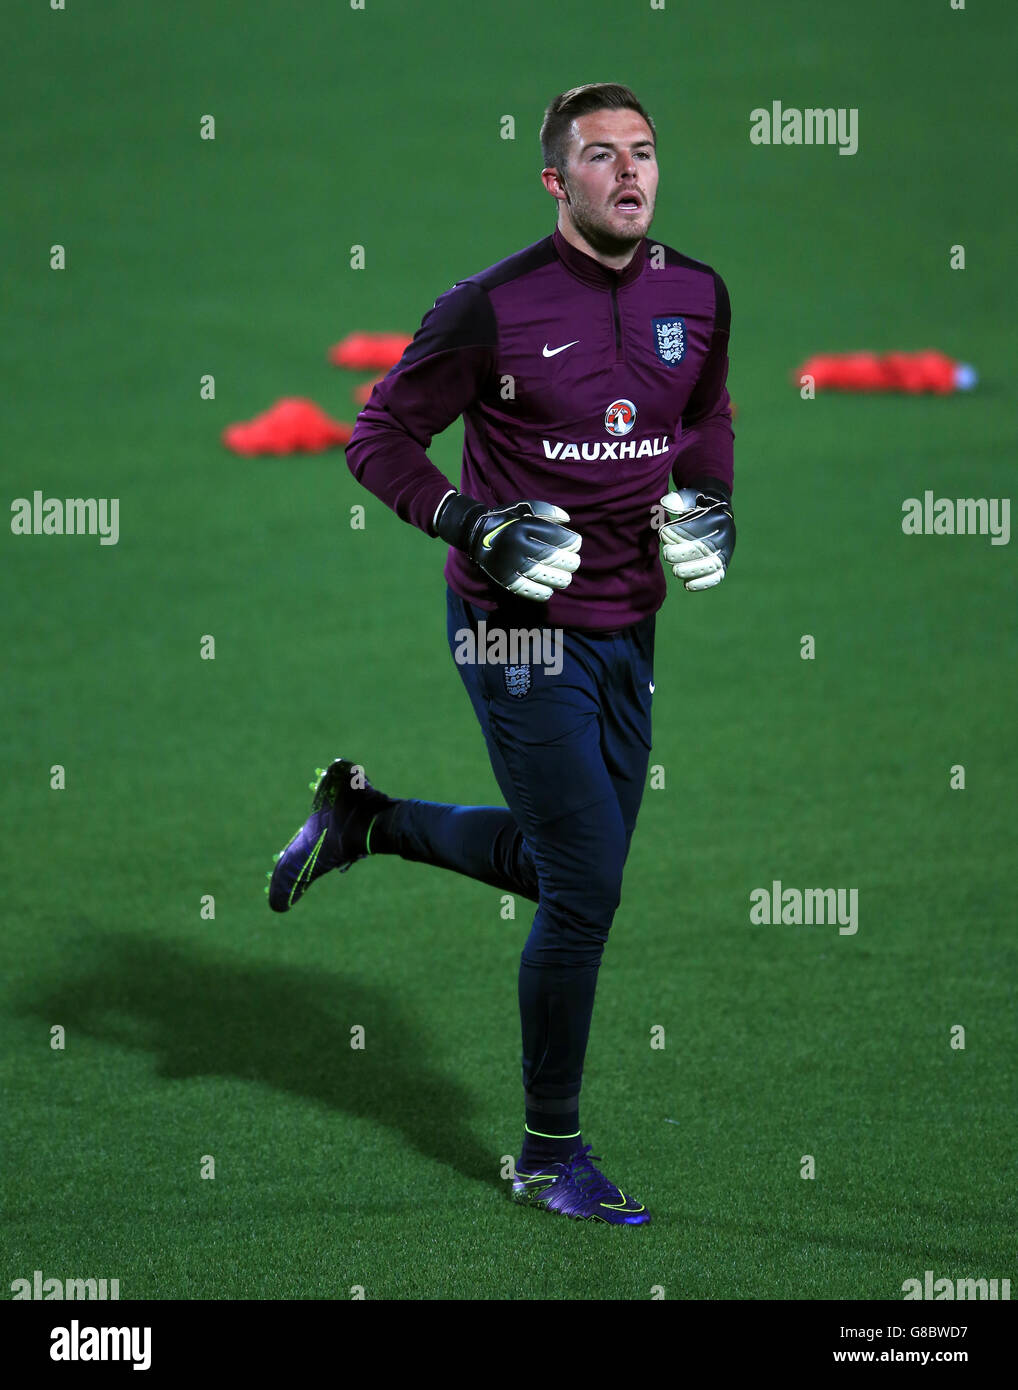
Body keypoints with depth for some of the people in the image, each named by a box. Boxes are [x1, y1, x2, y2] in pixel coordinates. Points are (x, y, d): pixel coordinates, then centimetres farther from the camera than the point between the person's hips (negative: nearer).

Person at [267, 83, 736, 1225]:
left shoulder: (696, 297, 2)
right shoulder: (494, 308, -15)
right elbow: (379, 436, -6)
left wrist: (707, 498, 3)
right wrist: (472, 523, -19)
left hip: (627, 629, 7)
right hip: (522, 629, -7)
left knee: (569, 866, 17)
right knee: (586, 889, -8)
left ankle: (366, 817, 38)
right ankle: (549, 1155, 7)